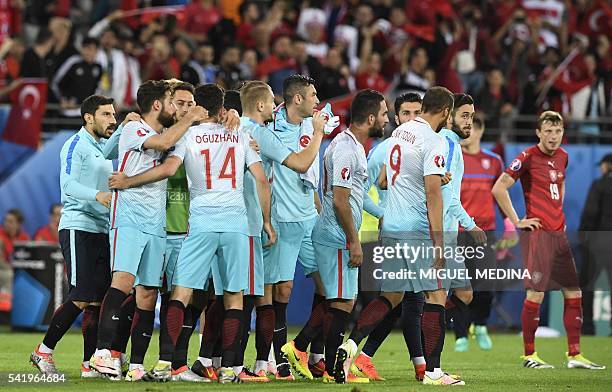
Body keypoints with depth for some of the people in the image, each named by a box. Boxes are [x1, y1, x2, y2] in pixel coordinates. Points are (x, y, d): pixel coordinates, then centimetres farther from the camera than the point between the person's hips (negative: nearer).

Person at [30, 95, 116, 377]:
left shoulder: (103, 149, 20)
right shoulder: (76, 145, -7)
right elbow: (68, 184, -20)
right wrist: (97, 195, -35)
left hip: (101, 230, 9)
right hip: (78, 228, -9)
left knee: (98, 301, 3)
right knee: (82, 298, -13)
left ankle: (90, 364, 4)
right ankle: (43, 351, -3)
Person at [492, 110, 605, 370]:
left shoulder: (562, 156, 13)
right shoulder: (528, 157, -9)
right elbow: (499, 188, -11)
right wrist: (516, 221, -11)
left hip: (558, 232, 7)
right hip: (537, 232, -7)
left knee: (574, 292, 6)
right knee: (536, 293, -9)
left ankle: (574, 354, 11)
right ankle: (529, 355, 0)